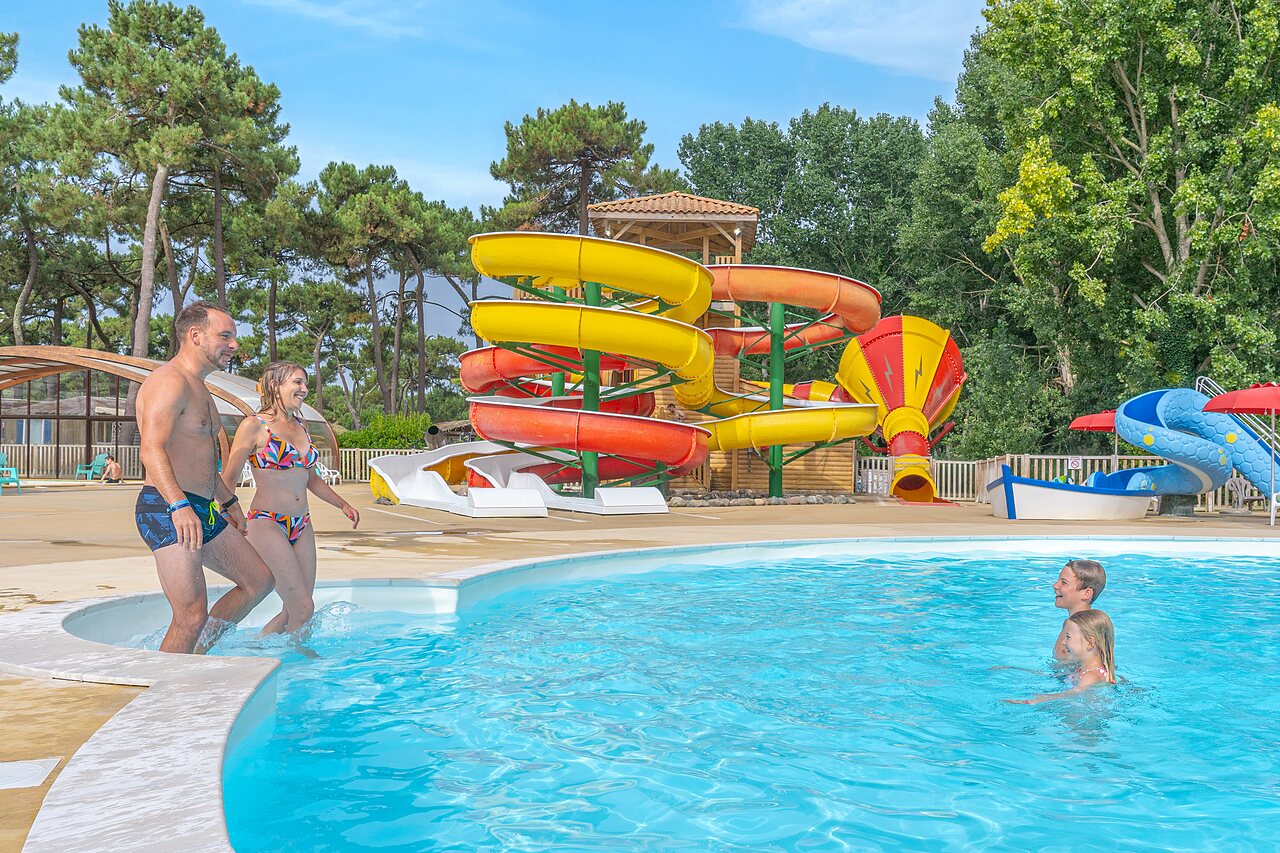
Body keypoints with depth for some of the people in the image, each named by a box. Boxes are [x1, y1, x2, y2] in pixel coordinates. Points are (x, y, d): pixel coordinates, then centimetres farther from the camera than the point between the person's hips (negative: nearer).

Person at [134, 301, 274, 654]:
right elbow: (151, 450, -26)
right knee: (192, 615, -13)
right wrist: (180, 506, -38)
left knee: (259, 581, 13)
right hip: (167, 512, -10)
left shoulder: (199, 388, 21)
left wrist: (229, 501, 35)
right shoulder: (170, 381, -13)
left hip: (203, 513, 10)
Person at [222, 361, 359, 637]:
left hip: (301, 526, 7)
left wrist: (342, 504, 16)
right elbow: (227, 478, -7)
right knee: (303, 607, -11)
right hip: (267, 524, -7)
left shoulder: (299, 425, 15)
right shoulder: (253, 425, -6)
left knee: (295, 611, 7)